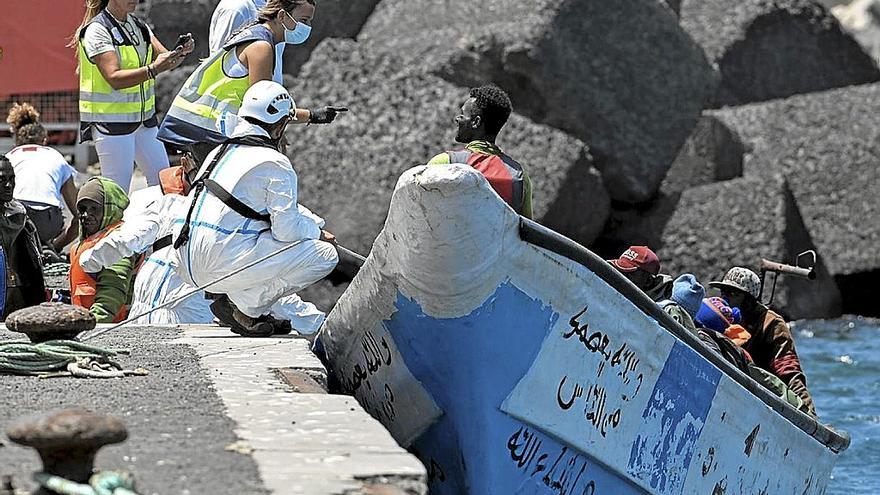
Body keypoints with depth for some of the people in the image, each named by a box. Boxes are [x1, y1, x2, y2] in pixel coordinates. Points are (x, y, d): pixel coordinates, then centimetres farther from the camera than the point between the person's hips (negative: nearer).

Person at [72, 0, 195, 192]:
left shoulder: (139, 26, 11)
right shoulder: (97, 30, -13)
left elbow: (164, 58, 3)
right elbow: (114, 78, -24)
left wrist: (181, 52, -19)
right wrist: (152, 70, -36)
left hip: (144, 118, 8)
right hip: (112, 122, -8)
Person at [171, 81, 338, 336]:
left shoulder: (221, 151, 20)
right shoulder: (275, 165, -8)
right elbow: (287, 227, -9)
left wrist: (314, 223, 25)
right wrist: (318, 233, 11)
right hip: (224, 263, -9)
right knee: (325, 255, -3)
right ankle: (250, 306, -2)